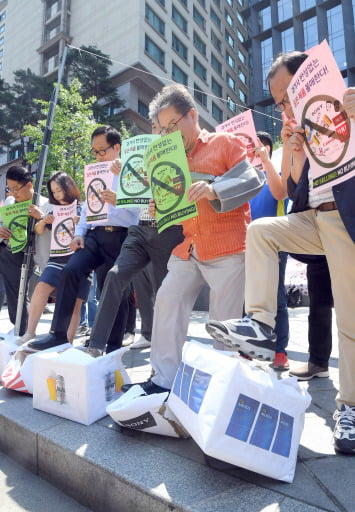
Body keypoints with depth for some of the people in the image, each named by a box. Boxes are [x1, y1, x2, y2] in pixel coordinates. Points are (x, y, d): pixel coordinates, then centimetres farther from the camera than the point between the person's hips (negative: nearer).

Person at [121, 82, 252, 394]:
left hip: (227, 247, -6)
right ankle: (164, 380, 9)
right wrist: (161, 208, 2)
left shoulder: (225, 143, 3)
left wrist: (213, 190, -23)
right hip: (188, 247, 6)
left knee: (225, 318, -2)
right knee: (168, 302, -1)